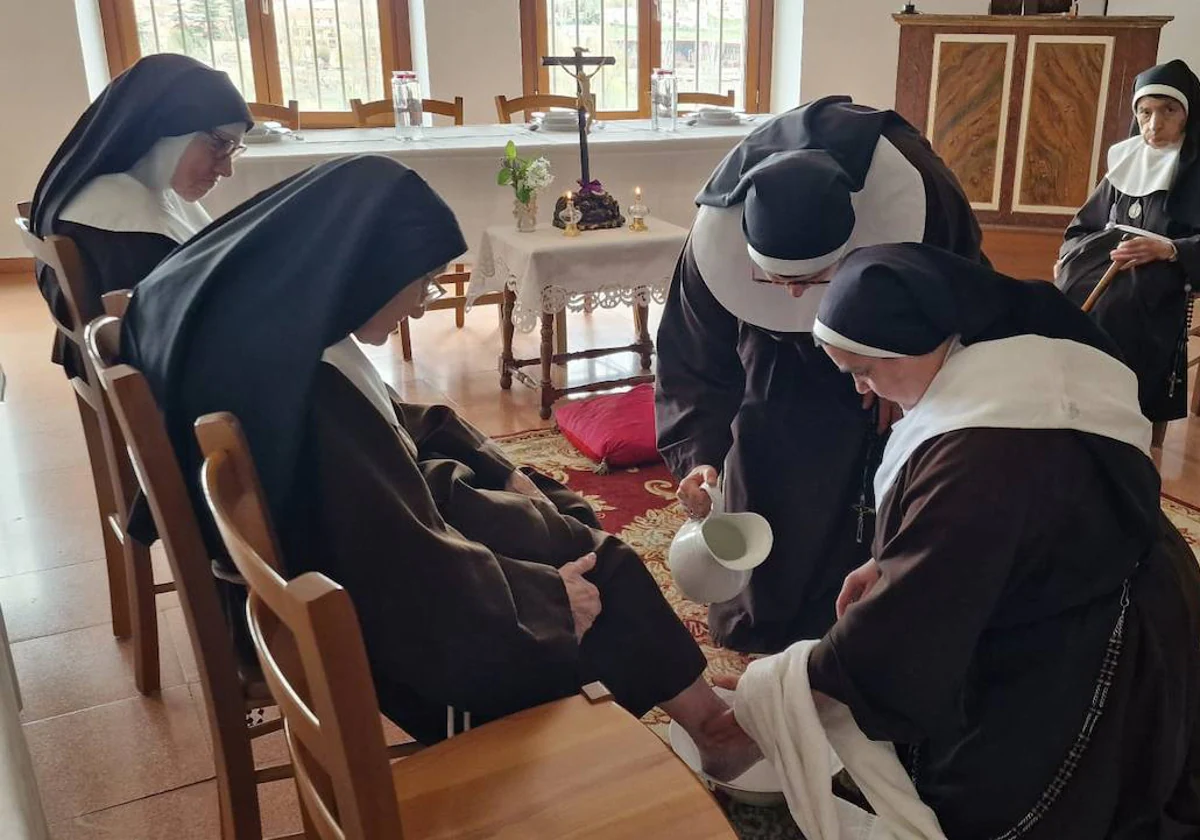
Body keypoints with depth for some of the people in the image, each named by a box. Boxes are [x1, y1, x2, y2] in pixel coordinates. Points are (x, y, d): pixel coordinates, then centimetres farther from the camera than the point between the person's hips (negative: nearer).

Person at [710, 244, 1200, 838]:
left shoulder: (980, 451, -35)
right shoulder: (1013, 365, -3)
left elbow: (902, 626, -28)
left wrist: (763, 701, -16)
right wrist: (891, 566, 2)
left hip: (1069, 675, -9)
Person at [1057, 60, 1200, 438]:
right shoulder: (1125, 162, 14)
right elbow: (1087, 223, 22)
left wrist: (1167, 249, -26)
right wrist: (1069, 258, 4)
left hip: (1155, 306, -5)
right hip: (1092, 287, 5)